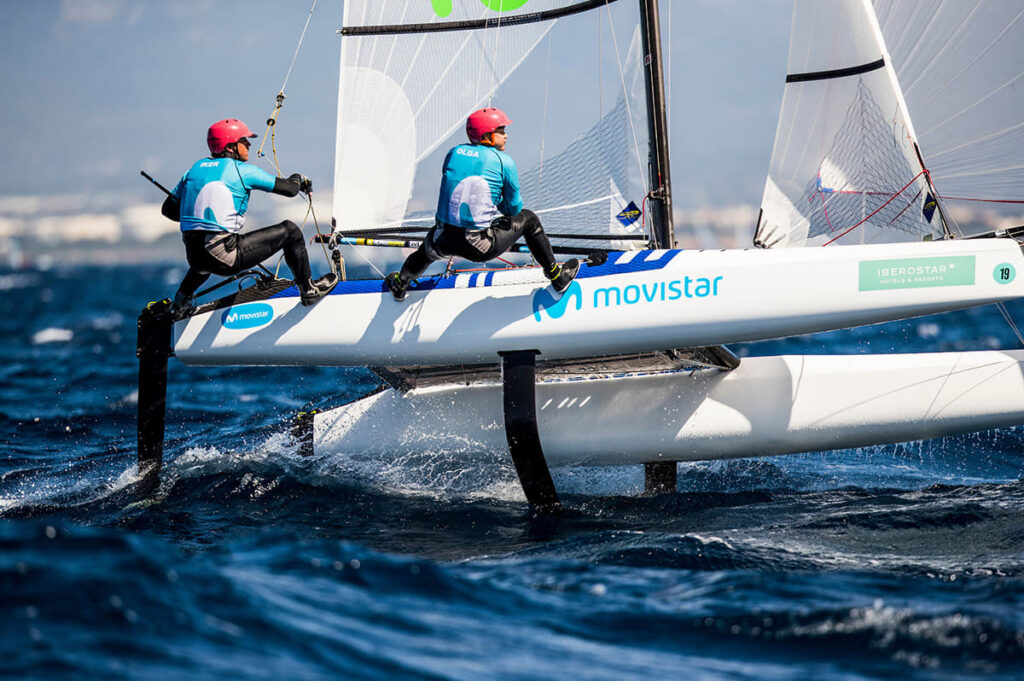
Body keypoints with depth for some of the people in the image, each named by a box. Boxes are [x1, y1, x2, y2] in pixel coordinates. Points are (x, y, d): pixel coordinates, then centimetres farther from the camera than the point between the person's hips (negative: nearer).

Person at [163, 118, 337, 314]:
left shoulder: (195, 169, 13)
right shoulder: (243, 171, -3)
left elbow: (168, 209, 19)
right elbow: (290, 189, 2)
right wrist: (298, 179, 27)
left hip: (193, 256, 7)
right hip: (226, 260, -7)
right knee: (289, 230, 6)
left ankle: (181, 300, 42)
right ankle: (308, 289, 17)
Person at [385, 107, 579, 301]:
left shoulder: (453, 153, 6)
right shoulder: (504, 161, -5)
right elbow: (514, 207, 4)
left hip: (446, 243, 4)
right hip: (483, 248, -4)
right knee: (528, 218, 23)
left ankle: (401, 282, 55)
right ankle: (557, 278, 33)